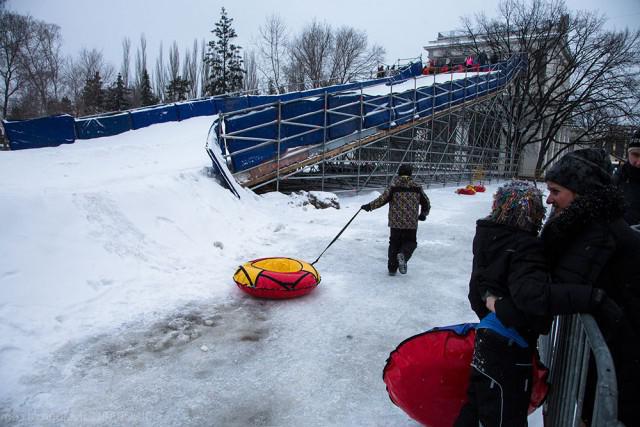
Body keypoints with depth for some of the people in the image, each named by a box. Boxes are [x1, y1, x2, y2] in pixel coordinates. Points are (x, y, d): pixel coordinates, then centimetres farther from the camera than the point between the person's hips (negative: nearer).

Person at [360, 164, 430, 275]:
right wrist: (423, 214, 26)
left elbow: (382, 199, -9)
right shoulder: (417, 187, 5)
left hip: (395, 222, 0)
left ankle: (392, 268, 14)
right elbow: (426, 203, 11)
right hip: (411, 223, 0)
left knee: (394, 244, 14)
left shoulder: (393, 186, -2)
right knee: (410, 242, 16)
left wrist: (369, 206, 0)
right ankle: (403, 255, -16)